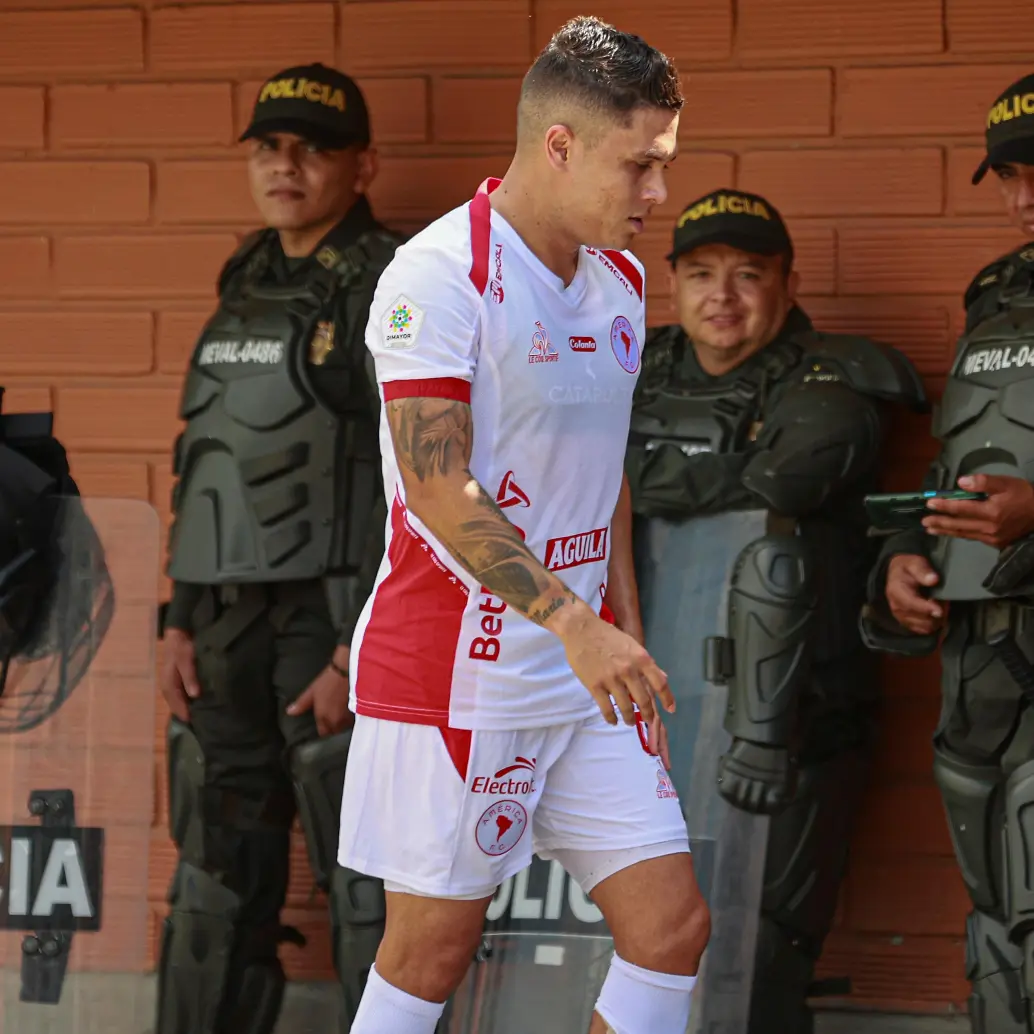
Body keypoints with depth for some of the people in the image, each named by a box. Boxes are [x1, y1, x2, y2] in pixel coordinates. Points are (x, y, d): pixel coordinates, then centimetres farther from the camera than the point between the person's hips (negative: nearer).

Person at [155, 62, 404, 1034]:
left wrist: (363, 654, -18)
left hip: (339, 624, -7)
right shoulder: (244, 291, 16)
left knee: (368, 885, -5)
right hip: (230, 627, 8)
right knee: (215, 889, 11)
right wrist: (181, 621, 12)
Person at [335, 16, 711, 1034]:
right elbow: (437, 489, -21)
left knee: (672, 923, 0)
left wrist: (631, 641, 19)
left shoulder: (620, 279, 11)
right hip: (453, 673, -7)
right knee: (433, 948, 0)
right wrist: (573, 621, -28)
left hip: (585, 680, 7)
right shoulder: (438, 275, -14)